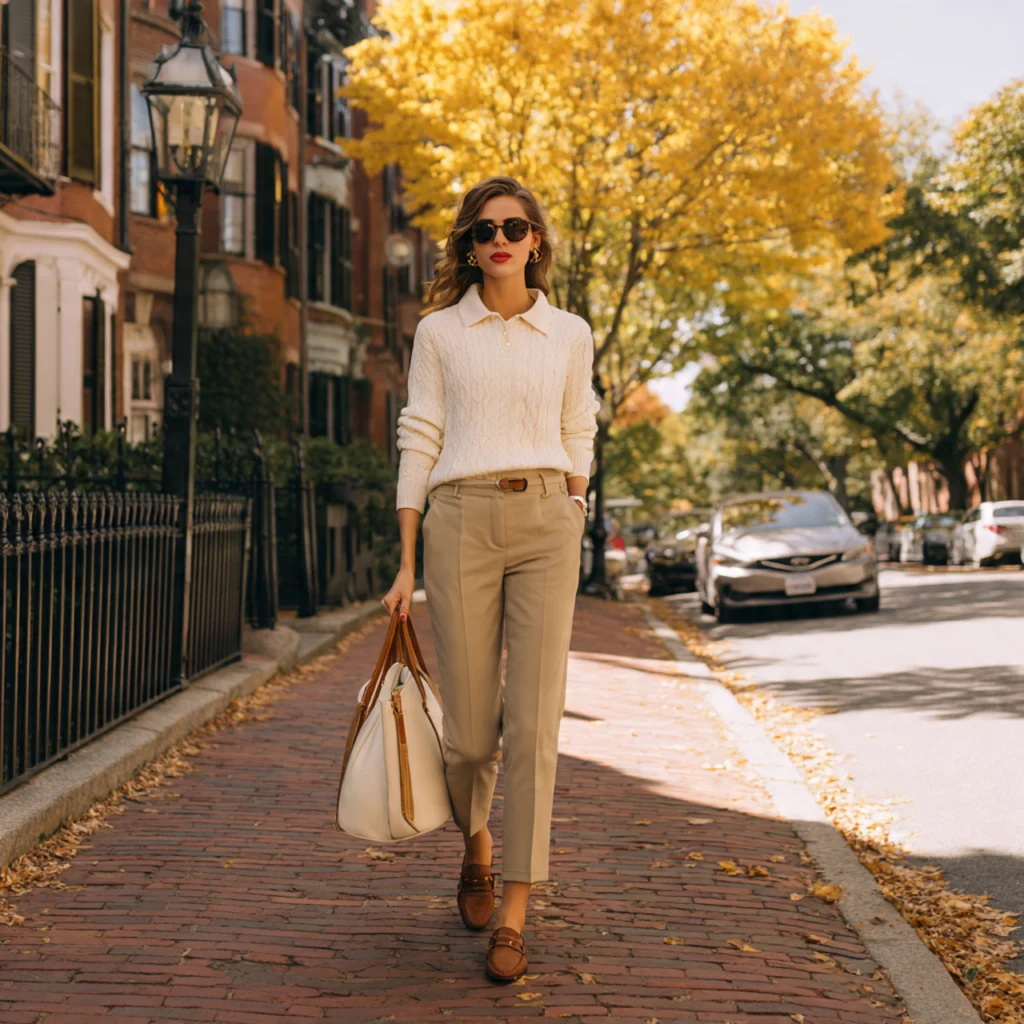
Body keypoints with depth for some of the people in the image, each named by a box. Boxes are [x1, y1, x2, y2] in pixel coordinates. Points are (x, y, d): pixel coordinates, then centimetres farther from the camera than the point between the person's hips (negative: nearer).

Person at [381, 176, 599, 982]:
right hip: (461, 522, 0)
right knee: (470, 726, 2)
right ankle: (476, 844, 35)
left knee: (534, 723, -8)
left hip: (546, 523, 1)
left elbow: (578, 443, 15)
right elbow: (419, 442, 5)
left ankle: (513, 920, -2)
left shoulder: (569, 335, 11)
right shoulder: (439, 332, 7)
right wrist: (407, 563, 1)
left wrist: (572, 549, 9)